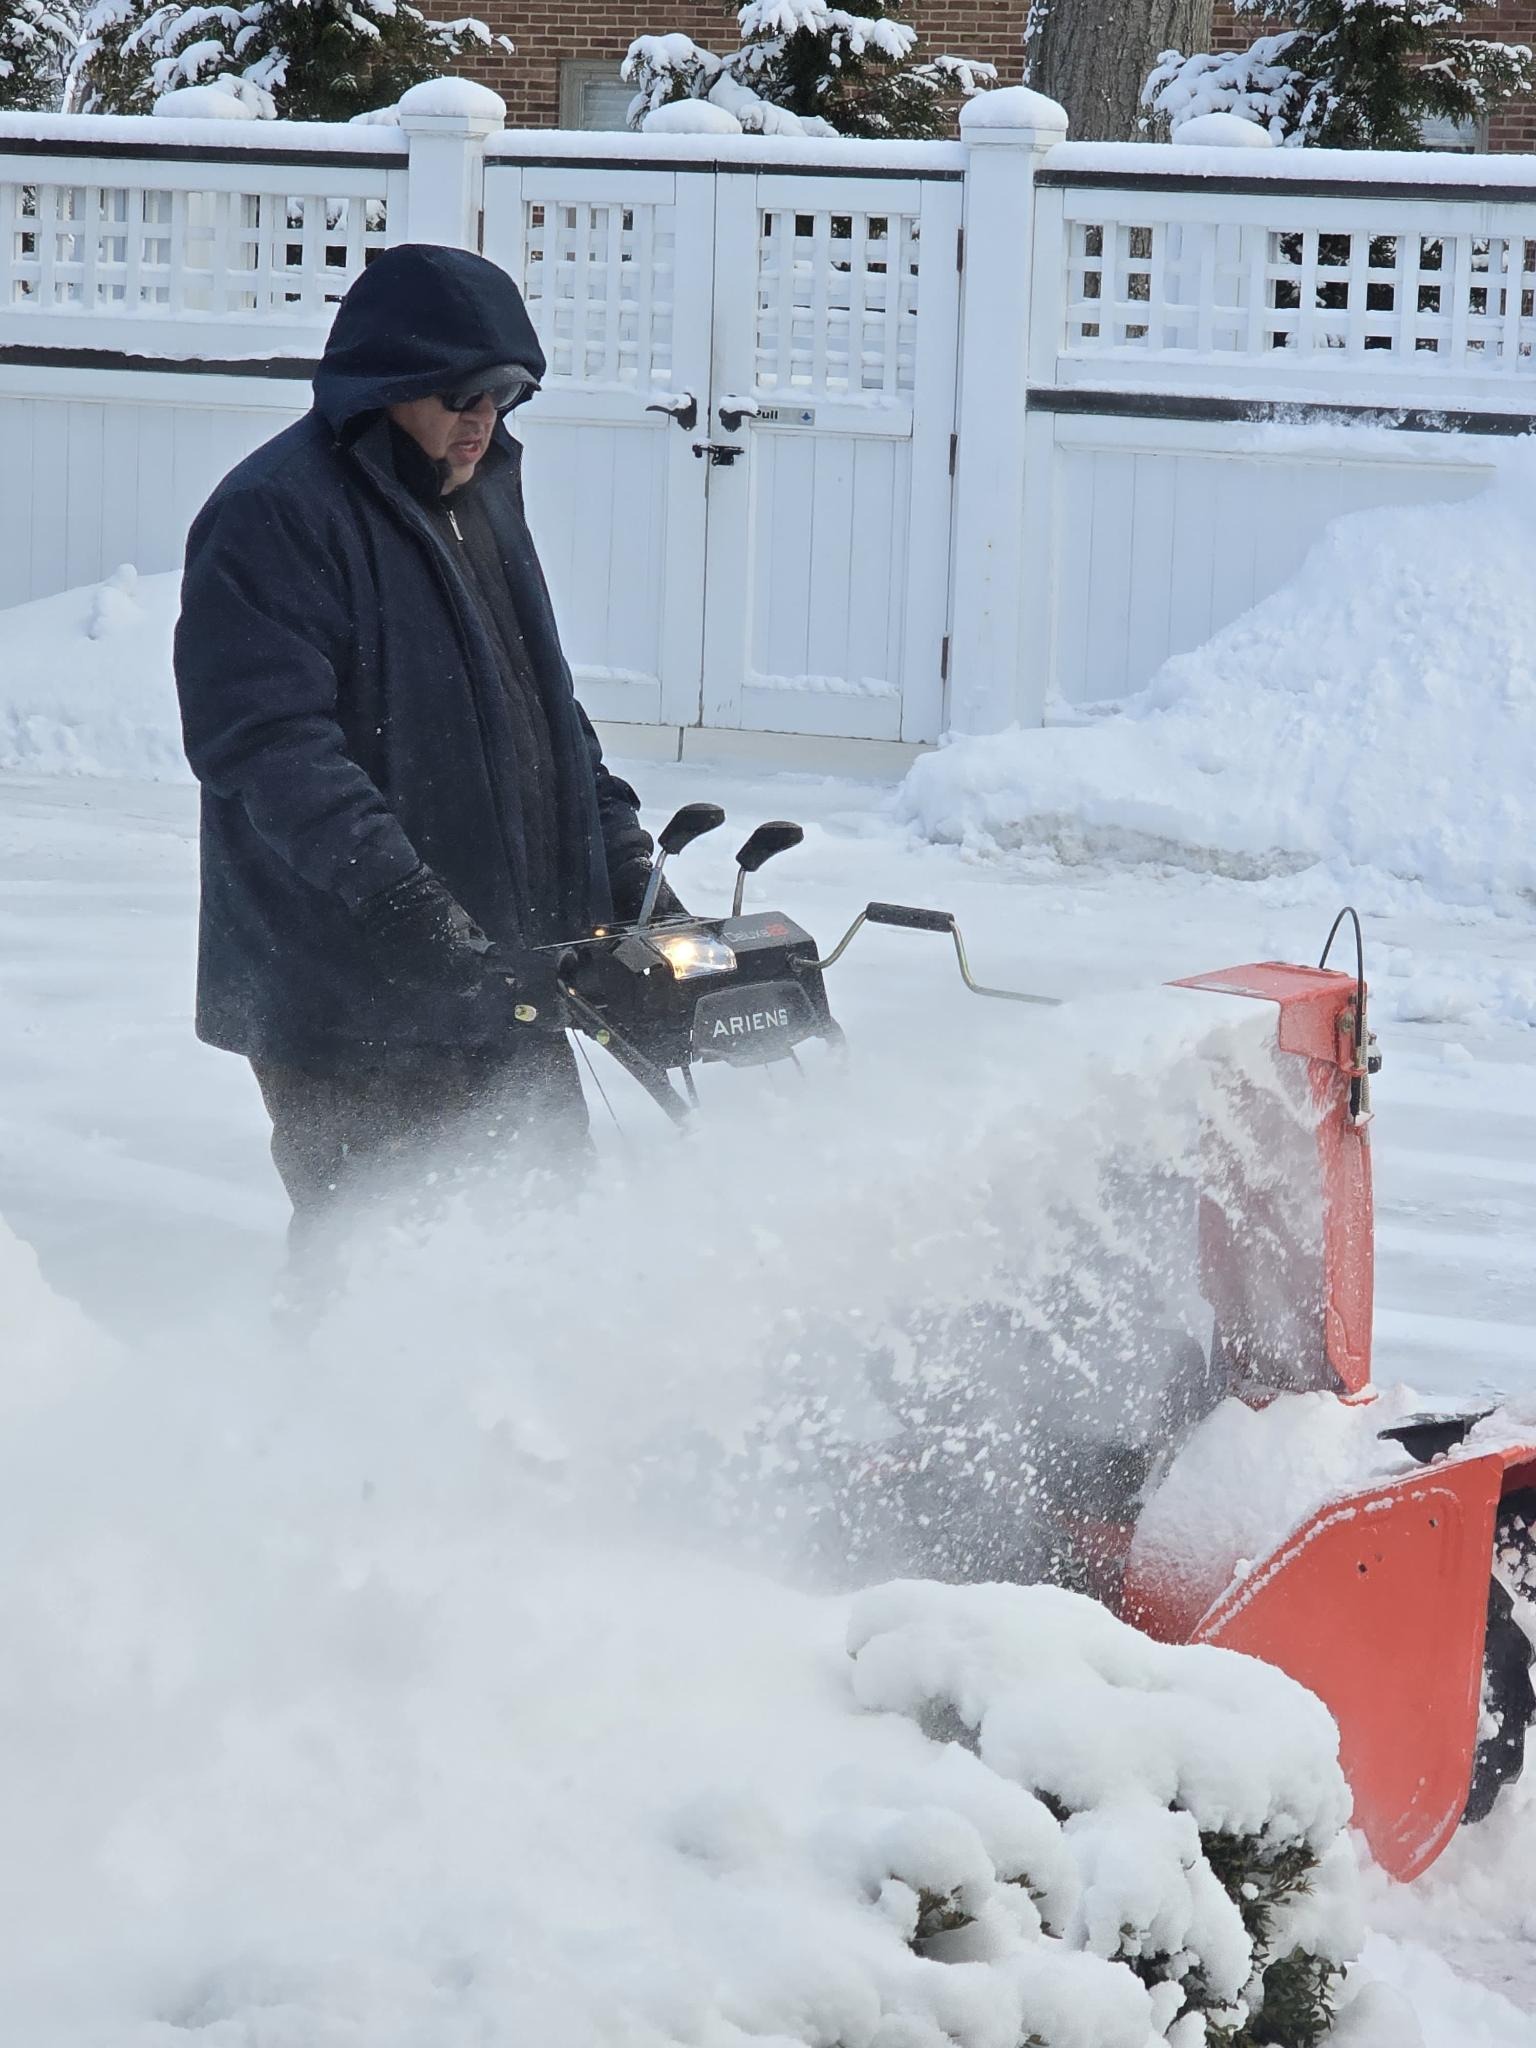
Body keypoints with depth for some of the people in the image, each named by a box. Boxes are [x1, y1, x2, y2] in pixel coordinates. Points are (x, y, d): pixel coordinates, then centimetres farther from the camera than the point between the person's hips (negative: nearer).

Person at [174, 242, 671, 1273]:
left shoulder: (483, 500, 17)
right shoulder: (273, 516, -12)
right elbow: (263, 738, -22)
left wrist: (616, 845, 16)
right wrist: (386, 888, -31)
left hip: (505, 985, 9)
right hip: (349, 999, -9)